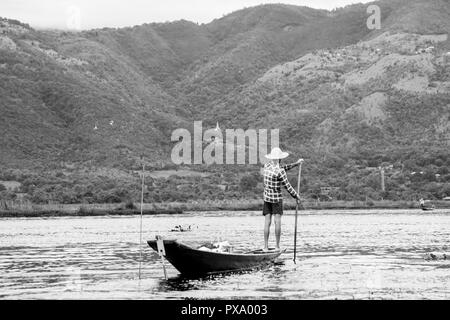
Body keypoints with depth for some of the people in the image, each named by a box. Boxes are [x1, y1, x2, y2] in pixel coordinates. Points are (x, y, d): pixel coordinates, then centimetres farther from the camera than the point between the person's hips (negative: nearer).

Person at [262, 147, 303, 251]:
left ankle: (266, 247, 0)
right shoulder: (280, 172, -17)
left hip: (266, 197, 6)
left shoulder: (267, 166, 2)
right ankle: (277, 246, -5)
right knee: (277, 221, -4)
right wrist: (296, 196, 3)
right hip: (276, 198, -6)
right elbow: (287, 186, -10)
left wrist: (295, 164, 16)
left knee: (267, 222, 3)